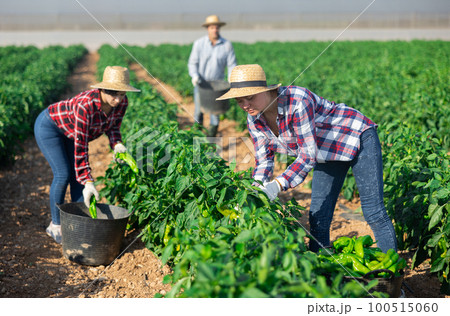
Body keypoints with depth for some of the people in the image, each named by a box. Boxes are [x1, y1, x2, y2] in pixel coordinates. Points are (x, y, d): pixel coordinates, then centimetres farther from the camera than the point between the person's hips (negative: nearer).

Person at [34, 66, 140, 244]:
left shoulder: (122, 103, -22)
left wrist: (117, 144, -26)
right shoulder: (85, 106, -42)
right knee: (63, 174, -11)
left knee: (78, 175, 2)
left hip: (69, 131, 7)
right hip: (49, 125, -7)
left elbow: (112, 127, -4)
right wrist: (88, 183, -37)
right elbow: (80, 148, -37)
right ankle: (55, 225, 5)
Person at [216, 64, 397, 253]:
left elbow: (308, 156, -34)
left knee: (373, 211, -7)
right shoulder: (254, 121, -11)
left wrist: (277, 185, -43)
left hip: (357, 137, -7)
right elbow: (263, 162, -4)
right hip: (328, 149, 7)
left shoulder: (297, 103, -35)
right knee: (318, 216, 4)